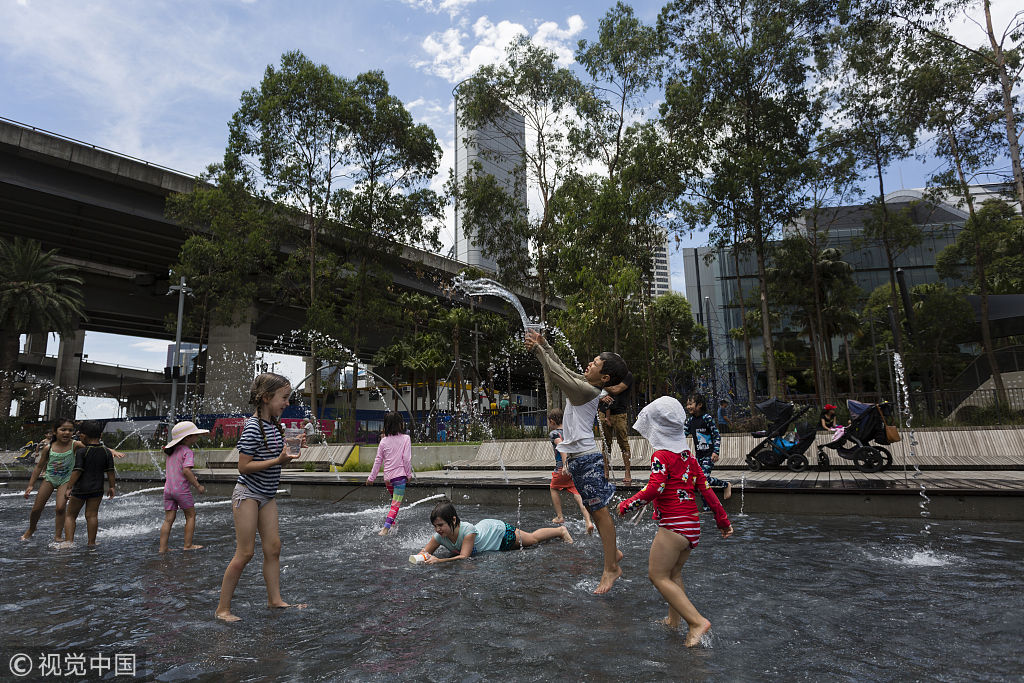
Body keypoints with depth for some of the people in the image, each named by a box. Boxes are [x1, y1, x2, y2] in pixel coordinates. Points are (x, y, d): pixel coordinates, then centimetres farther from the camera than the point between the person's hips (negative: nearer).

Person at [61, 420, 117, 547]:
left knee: (70, 515, 12)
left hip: (80, 489, -3)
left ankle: (68, 541, 6)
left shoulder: (81, 452, -11)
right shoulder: (107, 452, 0)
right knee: (92, 515, 7)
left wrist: (69, 487, -6)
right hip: (97, 489, 3)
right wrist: (111, 487, 12)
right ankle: (91, 542, 10)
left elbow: (77, 471, -14)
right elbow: (110, 471, 3)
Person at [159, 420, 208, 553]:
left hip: (168, 488, 7)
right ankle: (188, 545, 9)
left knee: (168, 519, 9)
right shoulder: (188, 451, -11)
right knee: (191, 515, 8)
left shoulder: (172, 451, 14)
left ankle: (163, 547, 8)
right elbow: (186, 470, -23)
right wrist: (198, 486, -16)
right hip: (181, 489, -7)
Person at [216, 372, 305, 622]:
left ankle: (275, 599, 15)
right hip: (247, 494, -8)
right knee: (245, 552, -3)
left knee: (273, 546, 6)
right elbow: (243, 467, -21)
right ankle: (223, 608, 10)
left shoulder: (275, 424, 6)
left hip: (267, 495, 8)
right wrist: (279, 460, -26)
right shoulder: (252, 427, -20)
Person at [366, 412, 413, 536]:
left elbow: (378, 461, 8)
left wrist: (371, 477, 16)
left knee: (395, 501, 26)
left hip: (387, 477, 5)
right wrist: (408, 474, 0)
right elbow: (407, 458, -10)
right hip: (400, 475, -5)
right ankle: (385, 528, -15)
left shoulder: (383, 441, 5)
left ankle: (392, 524, 26)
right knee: (396, 504, -4)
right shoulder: (405, 438, -6)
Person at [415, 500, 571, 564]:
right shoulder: (440, 536, -26)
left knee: (533, 539, 17)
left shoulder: (467, 530, -43)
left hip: (498, 531, -5)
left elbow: (464, 556, -44)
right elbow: (425, 551, -17)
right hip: (483, 526, 5)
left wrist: (439, 561, -54)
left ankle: (561, 531, 40)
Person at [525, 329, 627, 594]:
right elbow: (563, 369, 19)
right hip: (576, 457, 10)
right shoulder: (583, 383, 10)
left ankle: (611, 568, 4)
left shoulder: (588, 390, -15)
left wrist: (537, 349, -14)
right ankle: (613, 552, 29)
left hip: (586, 458, -10)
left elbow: (558, 374, -19)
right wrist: (544, 344, 12)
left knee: (600, 511, -3)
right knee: (593, 510, 17)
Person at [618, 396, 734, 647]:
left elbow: (654, 488, -24)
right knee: (674, 573, 21)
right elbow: (706, 489, 12)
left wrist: (627, 505, -12)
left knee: (658, 575, -1)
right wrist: (723, 520, 20)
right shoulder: (688, 456, 11)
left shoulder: (661, 455, -12)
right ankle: (674, 620, 28)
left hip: (673, 527, -9)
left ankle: (697, 621, -7)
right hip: (692, 525, 9)